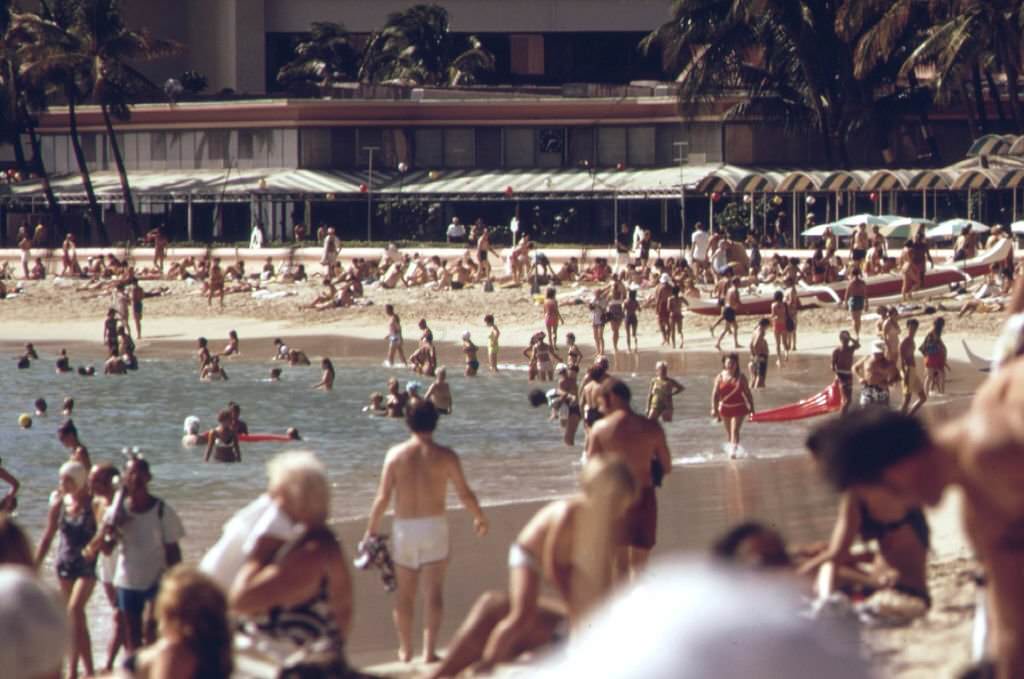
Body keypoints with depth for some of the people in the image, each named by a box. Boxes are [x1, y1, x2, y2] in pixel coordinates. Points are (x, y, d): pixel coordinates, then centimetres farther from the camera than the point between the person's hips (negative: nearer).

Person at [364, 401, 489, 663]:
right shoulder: (444, 456, -5)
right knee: (433, 592, 0)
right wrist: (479, 518, 16)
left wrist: (372, 528, 6)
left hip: (404, 526, 2)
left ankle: (405, 650, 23)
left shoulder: (396, 454, -3)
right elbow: (465, 494, -2)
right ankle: (429, 651, -8)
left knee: (405, 593, 14)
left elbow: (383, 497, -4)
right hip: (434, 525, -2)